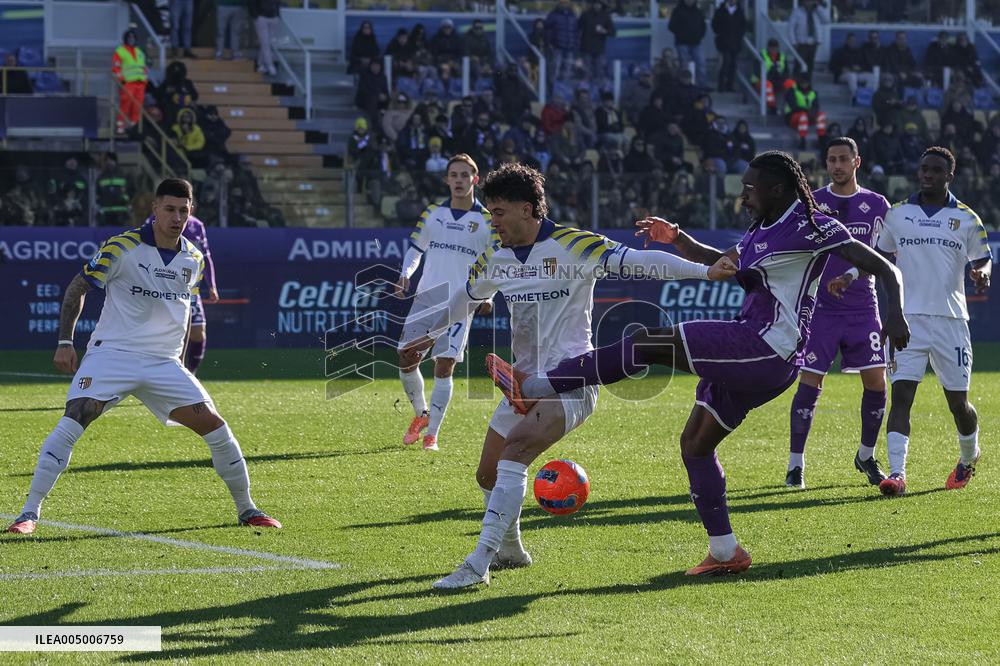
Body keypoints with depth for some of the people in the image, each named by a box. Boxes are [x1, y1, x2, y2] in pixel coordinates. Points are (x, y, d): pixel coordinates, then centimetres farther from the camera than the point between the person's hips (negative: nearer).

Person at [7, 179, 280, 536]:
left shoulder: (194, 259, 6)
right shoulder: (122, 248, -10)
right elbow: (77, 287, -2)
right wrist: (65, 342, -7)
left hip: (164, 362, 4)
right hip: (112, 353, -4)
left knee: (214, 425, -4)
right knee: (72, 422, -22)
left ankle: (246, 509, 13)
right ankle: (29, 512, -16)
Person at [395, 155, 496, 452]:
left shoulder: (486, 221, 0)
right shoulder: (432, 214, 8)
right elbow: (415, 248, 19)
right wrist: (405, 275, 1)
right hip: (426, 298, 3)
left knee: (444, 366, -8)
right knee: (406, 360, -1)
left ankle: (432, 434, 0)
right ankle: (421, 414, 25)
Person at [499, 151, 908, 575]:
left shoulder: (812, 227, -7)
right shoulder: (762, 231, 20)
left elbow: (883, 268, -8)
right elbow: (720, 264, 36)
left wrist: (895, 315, -24)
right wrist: (676, 239, 21)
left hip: (765, 347, -10)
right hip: (757, 358, 10)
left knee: (645, 344, -15)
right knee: (695, 444, 14)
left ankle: (534, 387, -15)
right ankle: (725, 553, 16)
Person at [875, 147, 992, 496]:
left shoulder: (966, 219, 3)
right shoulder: (897, 214, 7)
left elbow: (983, 259, 11)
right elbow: (879, 258, 18)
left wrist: (983, 274, -11)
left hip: (950, 319, 0)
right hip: (908, 319, 0)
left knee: (958, 402, 7)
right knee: (901, 394, -14)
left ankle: (969, 457, 36)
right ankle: (896, 473, -20)